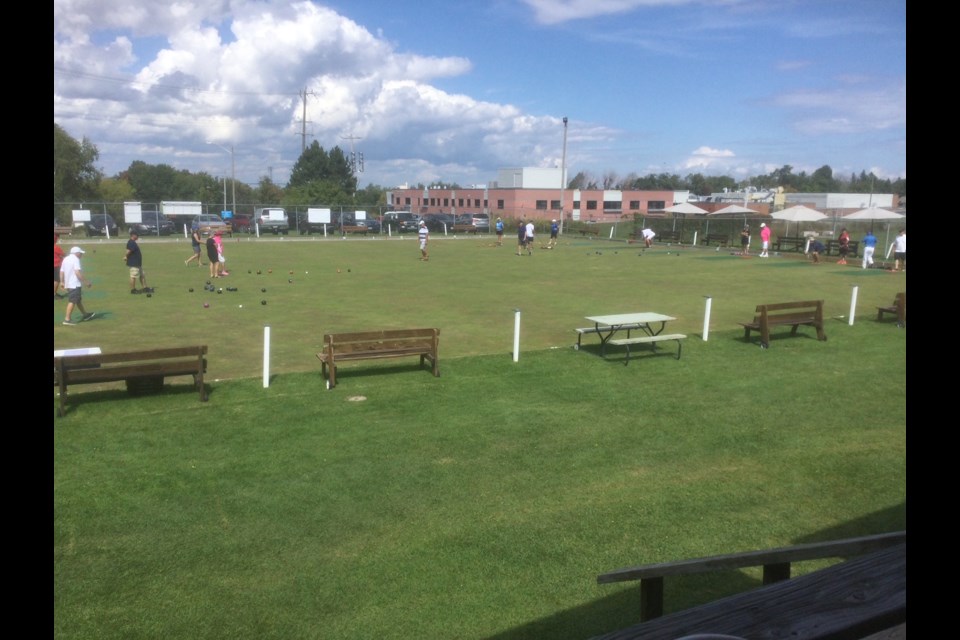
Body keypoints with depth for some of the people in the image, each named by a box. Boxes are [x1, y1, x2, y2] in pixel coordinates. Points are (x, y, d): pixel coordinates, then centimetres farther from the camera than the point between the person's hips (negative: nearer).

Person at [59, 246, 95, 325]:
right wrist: (86, 282, -19)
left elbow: (61, 271, 16)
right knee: (72, 301, -9)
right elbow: (77, 272, -21)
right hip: (75, 284, -10)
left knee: (78, 300, 21)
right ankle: (67, 319, -12)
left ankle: (84, 314, 34)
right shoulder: (75, 259, -13)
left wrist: (62, 282, 24)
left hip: (68, 284, 10)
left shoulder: (65, 259, 14)